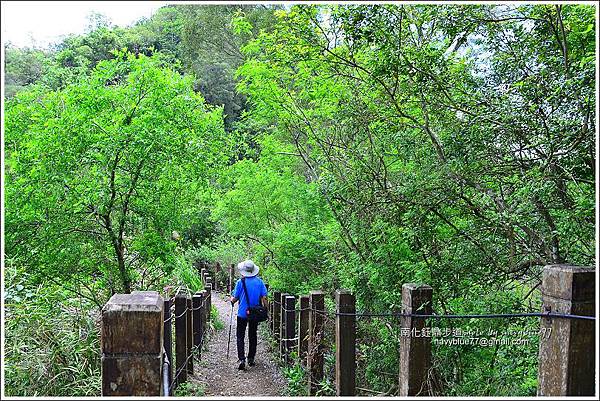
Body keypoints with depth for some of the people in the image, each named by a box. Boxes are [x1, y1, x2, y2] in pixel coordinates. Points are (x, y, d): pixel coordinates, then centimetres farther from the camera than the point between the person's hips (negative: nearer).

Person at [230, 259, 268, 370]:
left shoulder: (240, 282, -11)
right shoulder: (259, 281, -2)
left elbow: (234, 299, -7)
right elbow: (264, 298, -3)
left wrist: (232, 299, 16)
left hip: (242, 314, -3)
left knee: (240, 337, 4)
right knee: (252, 336, 17)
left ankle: (242, 359, -10)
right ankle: (251, 359, 23)